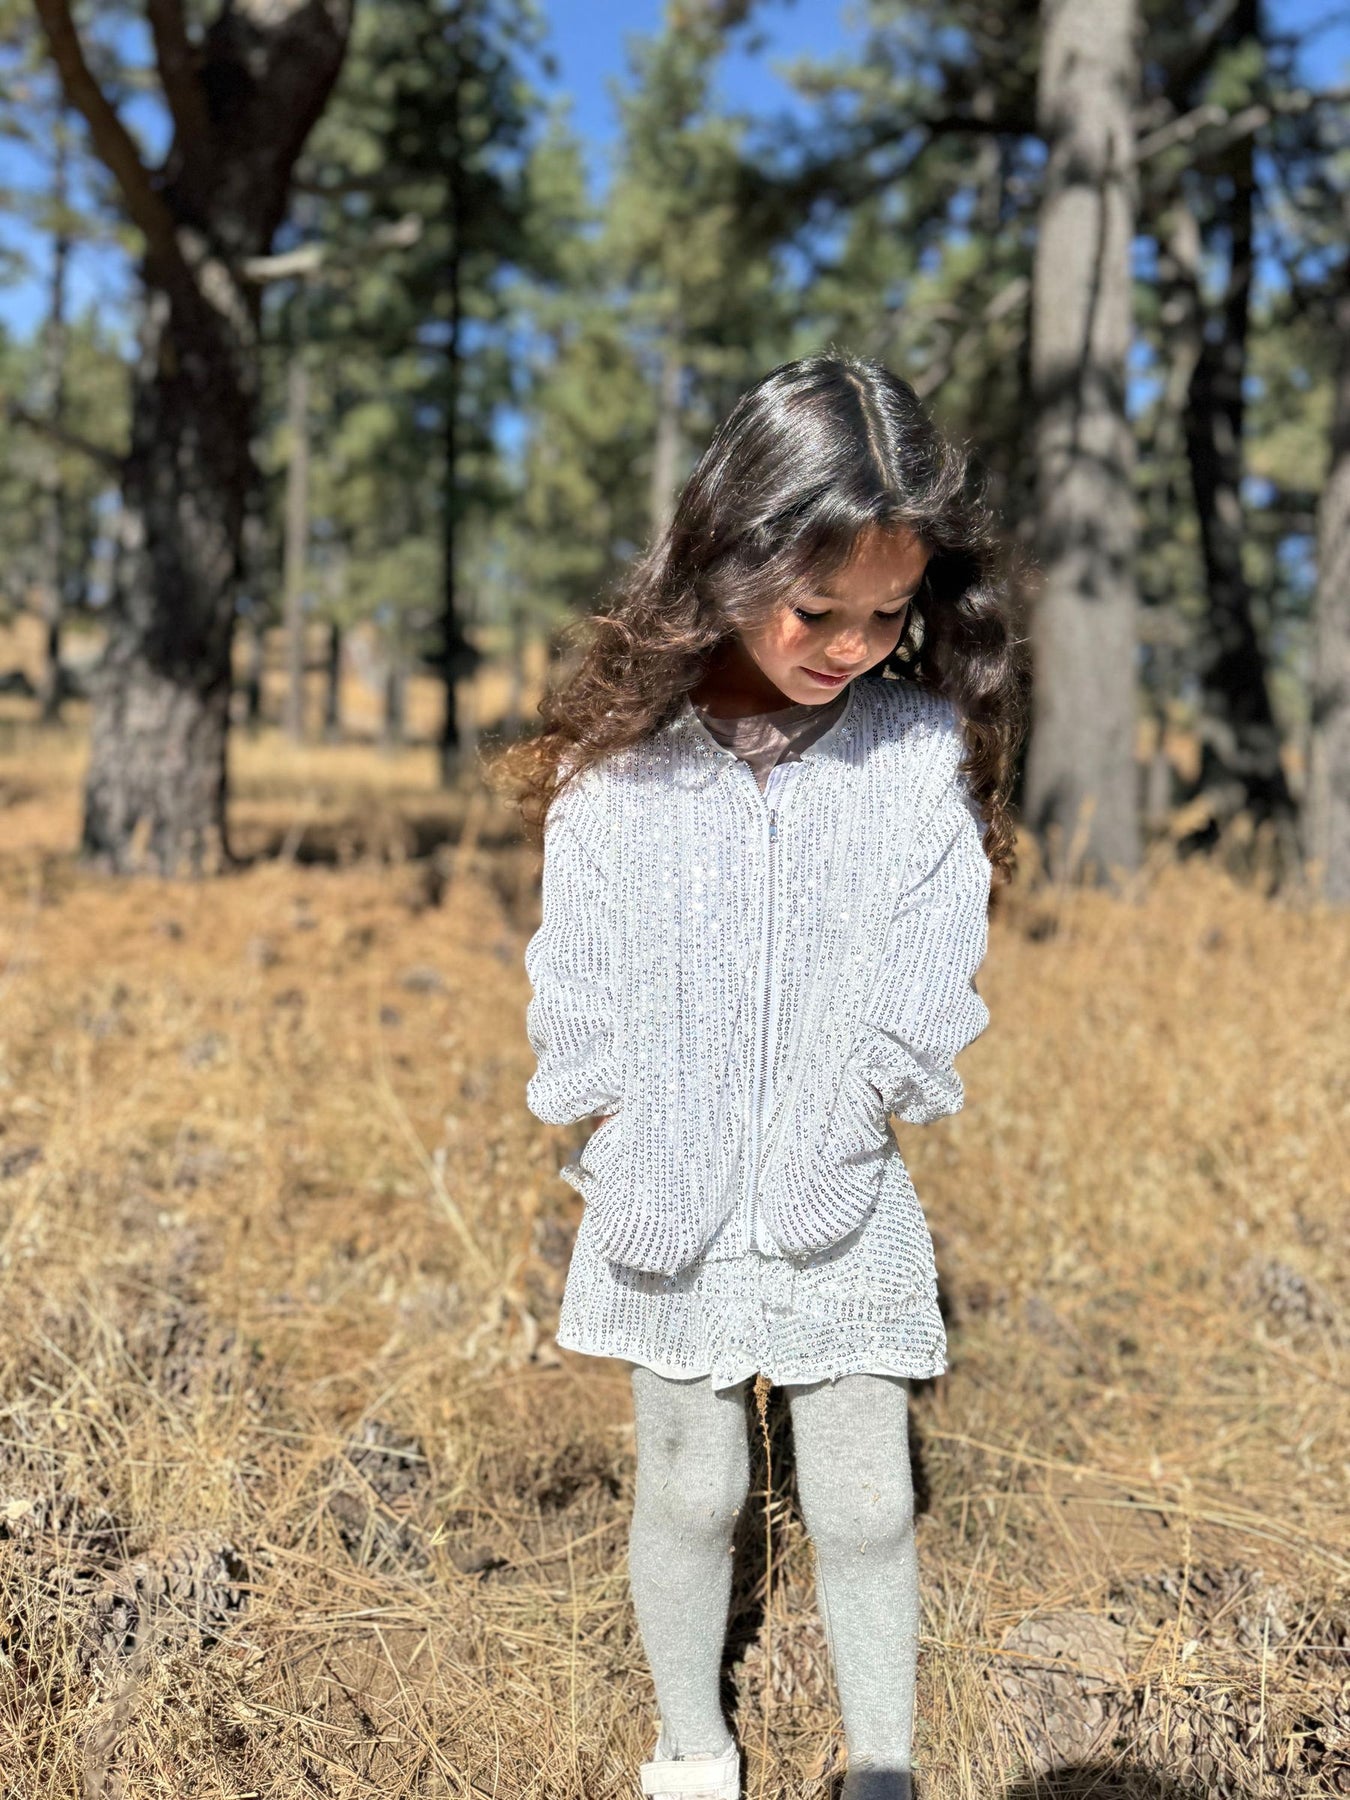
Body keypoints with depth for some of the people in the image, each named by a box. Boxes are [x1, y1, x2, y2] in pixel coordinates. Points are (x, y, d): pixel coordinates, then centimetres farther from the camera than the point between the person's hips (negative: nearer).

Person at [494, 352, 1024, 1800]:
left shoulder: (921, 749, -8)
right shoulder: (620, 759, -9)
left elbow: (919, 992, -8)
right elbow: (583, 998, -5)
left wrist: (814, 1164, -12)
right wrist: (638, 1167, -9)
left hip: (845, 1208, 0)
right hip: (669, 1199, 0)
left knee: (864, 1505, 9)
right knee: (690, 1490, 14)